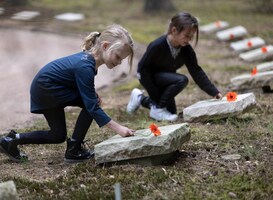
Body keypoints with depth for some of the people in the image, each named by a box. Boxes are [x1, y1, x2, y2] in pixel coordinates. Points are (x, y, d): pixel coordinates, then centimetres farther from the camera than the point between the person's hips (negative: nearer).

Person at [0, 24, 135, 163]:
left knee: (59, 135, 15)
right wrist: (118, 128, -31)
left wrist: (93, 94, -5)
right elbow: (92, 106, -30)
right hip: (45, 89, -10)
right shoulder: (85, 67, -31)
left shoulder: (89, 57, -4)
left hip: (46, 89, 10)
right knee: (90, 103, -17)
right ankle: (73, 151, -6)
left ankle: (12, 140, 18)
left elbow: (84, 88, 15)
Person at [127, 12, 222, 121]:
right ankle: (158, 110, -14)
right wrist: (156, 95, -22)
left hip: (165, 77, 7)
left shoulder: (187, 50, -15)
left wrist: (214, 92, -19)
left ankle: (141, 99, 32)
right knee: (181, 80, -29)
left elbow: (196, 72, -12)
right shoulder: (157, 46, -31)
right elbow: (143, 68, -24)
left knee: (172, 112, 14)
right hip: (148, 77, -7)